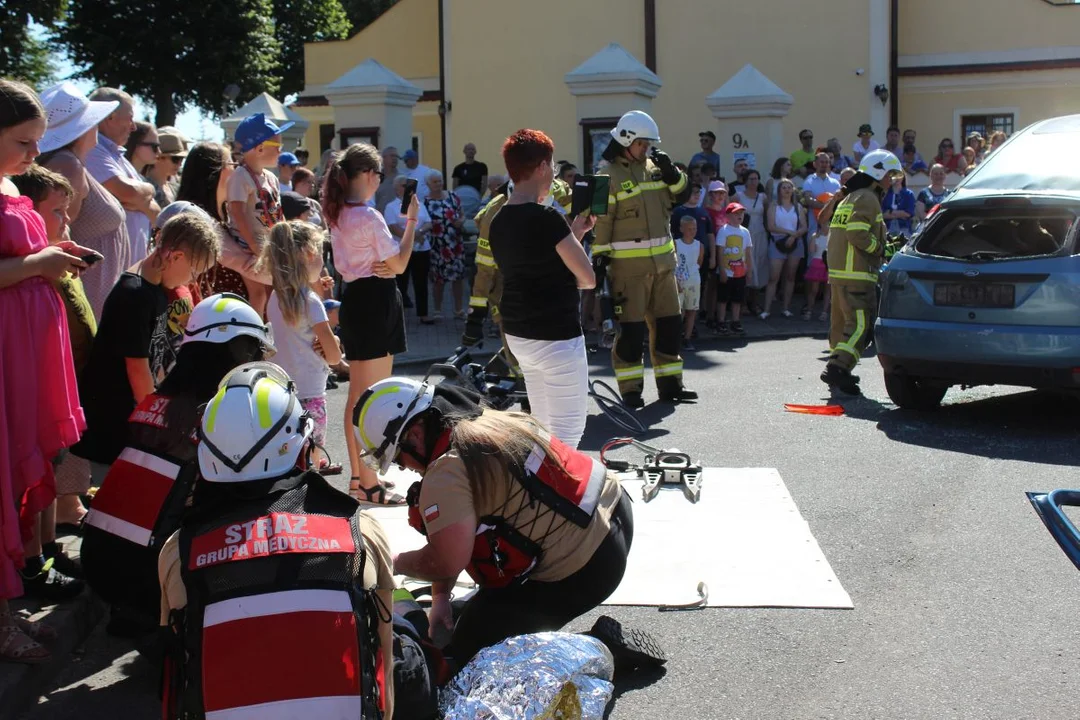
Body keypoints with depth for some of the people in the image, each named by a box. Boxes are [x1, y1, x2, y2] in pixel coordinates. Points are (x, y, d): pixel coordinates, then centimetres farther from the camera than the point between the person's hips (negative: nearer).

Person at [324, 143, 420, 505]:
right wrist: (412, 220, -4)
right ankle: (370, 486, 0)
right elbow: (399, 264, -12)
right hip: (376, 301, -9)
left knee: (357, 396, 16)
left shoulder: (338, 215, 10)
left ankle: (358, 477, 25)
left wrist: (379, 265, 1)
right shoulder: (369, 216, -17)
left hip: (353, 298, 10)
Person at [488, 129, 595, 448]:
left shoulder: (499, 221, 8)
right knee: (567, 434, -1)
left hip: (517, 334, 9)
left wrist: (573, 234, 14)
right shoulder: (547, 218, -17)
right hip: (557, 337, -9)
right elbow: (588, 278, -14)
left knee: (543, 428, 19)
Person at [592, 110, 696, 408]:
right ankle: (630, 389, 6)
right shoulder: (609, 175, -9)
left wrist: (672, 173, -6)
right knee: (631, 328, -3)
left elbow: (682, 195, 12)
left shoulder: (654, 167, 11)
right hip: (628, 266, -7)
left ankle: (669, 383, 21)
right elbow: (599, 221, -12)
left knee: (669, 324, 11)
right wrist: (599, 259, -15)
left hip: (662, 262, 7)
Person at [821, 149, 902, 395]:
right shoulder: (867, 198, -9)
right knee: (861, 324, -13)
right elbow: (858, 234, -21)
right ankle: (837, 369, -24)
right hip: (857, 273, -10)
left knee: (842, 321, 15)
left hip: (838, 270, 10)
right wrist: (880, 248, -8)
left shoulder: (849, 197, 22)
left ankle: (837, 373, 20)